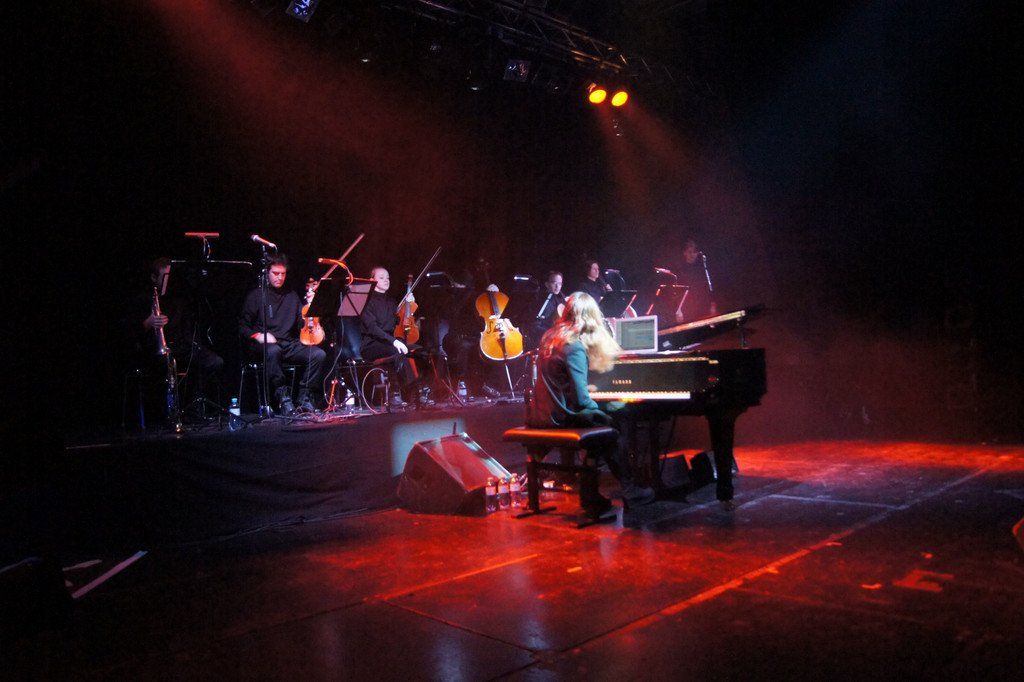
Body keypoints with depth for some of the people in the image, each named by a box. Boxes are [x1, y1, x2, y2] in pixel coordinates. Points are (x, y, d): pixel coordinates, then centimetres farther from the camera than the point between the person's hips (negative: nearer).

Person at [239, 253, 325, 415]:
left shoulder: (292, 296, 20)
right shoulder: (256, 295, 7)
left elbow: (302, 324, 17)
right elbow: (242, 326, 3)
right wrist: (258, 335, -15)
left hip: (289, 344, 4)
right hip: (264, 345, -4)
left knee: (318, 354, -22)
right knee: (273, 350, -41)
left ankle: (304, 394, -12)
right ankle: (282, 395, -32)